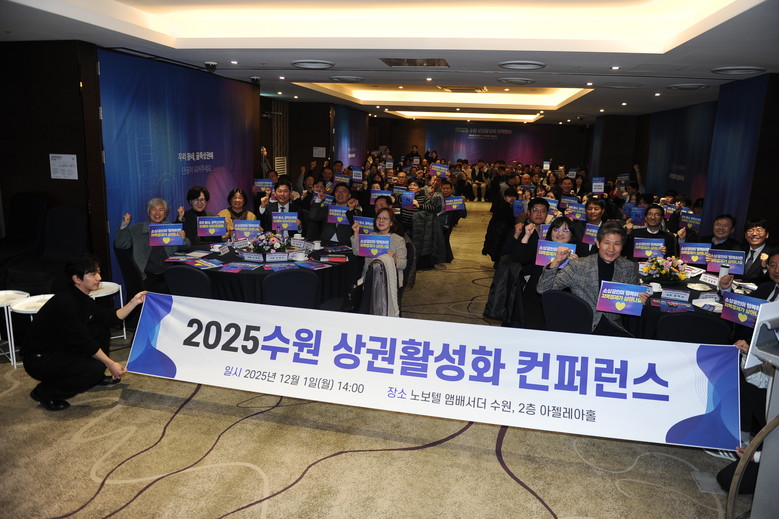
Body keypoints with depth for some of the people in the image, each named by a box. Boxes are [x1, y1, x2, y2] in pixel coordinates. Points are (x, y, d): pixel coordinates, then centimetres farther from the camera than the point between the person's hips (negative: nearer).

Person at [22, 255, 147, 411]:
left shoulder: (83, 299, 4)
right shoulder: (64, 303, -27)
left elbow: (111, 318, 7)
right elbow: (83, 341, -24)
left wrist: (134, 302, -2)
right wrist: (110, 363, -19)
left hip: (62, 348, 10)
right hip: (39, 359, -10)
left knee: (101, 328, 6)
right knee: (95, 368, -25)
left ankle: (97, 377, 17)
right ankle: (44, 393, -4)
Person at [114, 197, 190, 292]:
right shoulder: (137, 230, 15)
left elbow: (185, 247, 15)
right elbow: (120, 245, 10)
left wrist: (183, 239, -9)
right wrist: (124, 225, -3)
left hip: (169, 275, 2)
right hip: (147, 276, -1)